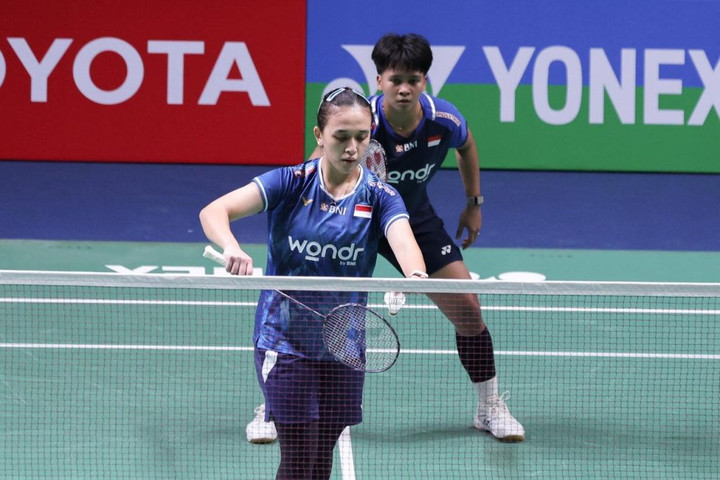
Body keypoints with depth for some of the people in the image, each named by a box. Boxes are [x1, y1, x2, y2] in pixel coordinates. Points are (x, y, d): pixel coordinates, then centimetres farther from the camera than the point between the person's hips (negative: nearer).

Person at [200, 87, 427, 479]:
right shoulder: (290, 183, -8)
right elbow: (213, 212, -18)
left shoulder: (379, 197, -3)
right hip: (285, 340, -3)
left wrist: (415, 277, -48)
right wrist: (231, 248, -40)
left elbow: (404, 242, -24)